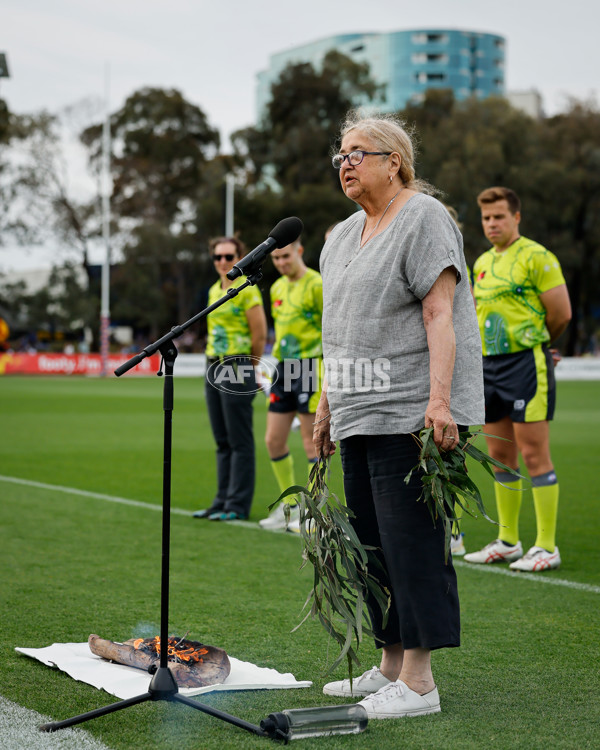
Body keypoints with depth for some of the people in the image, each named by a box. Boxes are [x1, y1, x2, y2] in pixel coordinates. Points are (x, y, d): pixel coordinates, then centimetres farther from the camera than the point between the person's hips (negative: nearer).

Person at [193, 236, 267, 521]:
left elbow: (260, 334, -9)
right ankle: (222, 501, 17)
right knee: (223, 441, 11)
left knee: (240, 441, -4)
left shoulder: (247, 290, -8)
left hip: (237, 368, -8)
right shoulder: (214, 290, 15)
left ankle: (238, 505, -1)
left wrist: (246, 366, 1)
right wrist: (215, 363, 15)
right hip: (213, 368, 8)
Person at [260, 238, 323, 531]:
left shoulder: (316, 285, -9)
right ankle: (290, 506, 19)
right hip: (284, 368, 8)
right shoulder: (277, 288, 15)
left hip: (309, 366, -8)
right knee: (273, 440, 7)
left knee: (312, 441, -3)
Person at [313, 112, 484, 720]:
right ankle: (389, 668, 21)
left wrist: (439, 400, -23)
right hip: (358, 413, 9)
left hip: (410, 413, -9)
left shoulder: (424, 218, -6)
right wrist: (326, 405, 19)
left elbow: (440, 314, -15)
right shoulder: (342, 236, 19)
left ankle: (418, 682, -3)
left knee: (411, 541, -8)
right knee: (371, 541, 11)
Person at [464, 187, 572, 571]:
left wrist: (534, 339, 5)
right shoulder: (482, 262, 16)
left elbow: (561, 312, -9)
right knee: (500, 454, 11)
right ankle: (508, 541, 20)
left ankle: (547, 547, -1)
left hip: (526, 362, -8)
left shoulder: (535, 257, -7)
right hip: (489, 363, 8)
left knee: (534, 454, -6)